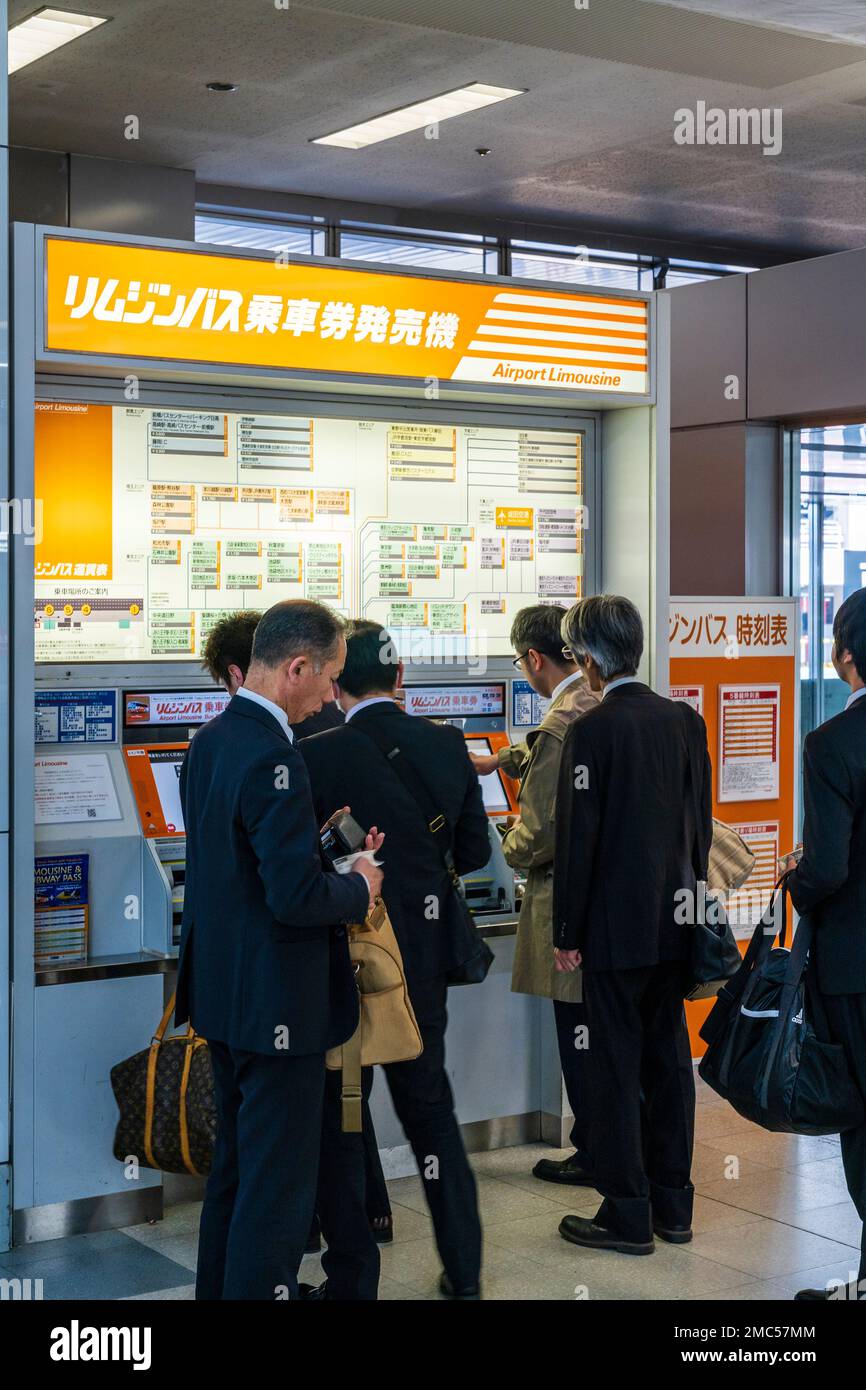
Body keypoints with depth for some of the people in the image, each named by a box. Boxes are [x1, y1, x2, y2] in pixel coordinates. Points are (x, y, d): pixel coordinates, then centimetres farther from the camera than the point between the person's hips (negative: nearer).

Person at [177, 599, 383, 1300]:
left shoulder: (208, 741, 6)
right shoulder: (274, 757, -24)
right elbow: (297, 898, -27)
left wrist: (319, 839, 8)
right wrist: (360, 885, -9)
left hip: (223, 992, 10)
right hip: (275, 1003, -10)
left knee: (237, 1164, 23)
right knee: (279, 1185, 2)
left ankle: (218, 1286, 36)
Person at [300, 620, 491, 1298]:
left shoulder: (320, 755, -15)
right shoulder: (448, 745, -2)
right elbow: (475, 850, 6)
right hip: (426, 951, 4)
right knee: (429, 1103, 16)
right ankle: (464, 1271, 22)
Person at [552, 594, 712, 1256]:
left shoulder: (592, 730, -14)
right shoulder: (687, 720, 4)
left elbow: (577, 839, -14)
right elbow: (702, 821, 10)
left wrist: (567, 933, -6)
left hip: (615, 927, -6)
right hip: (675, 922, 7)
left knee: (614, 1068, 2)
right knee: (669, 1059, 14)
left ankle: (627, 1214, 8)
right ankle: (672, 1204, 23)